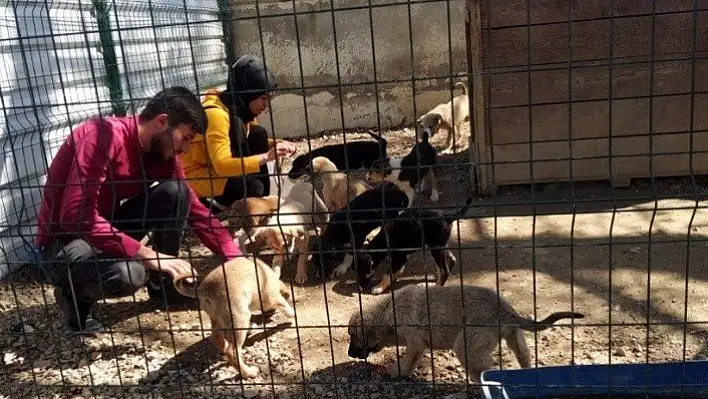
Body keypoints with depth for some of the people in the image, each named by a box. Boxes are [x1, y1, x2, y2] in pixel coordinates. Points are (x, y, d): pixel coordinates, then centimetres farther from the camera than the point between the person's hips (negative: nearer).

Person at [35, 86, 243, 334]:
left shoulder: (162, 153, -4)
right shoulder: (103, 136, -26)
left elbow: (196, 211, -1)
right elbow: (76, 216, -34)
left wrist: (238, 260, -9)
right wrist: (148, 255, -34)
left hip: (108, 227, 7)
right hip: (64, 242, -7)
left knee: (175, 193, -13)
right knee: (127, 274, -36)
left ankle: (163, 284, 3)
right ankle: (74, 293, -2)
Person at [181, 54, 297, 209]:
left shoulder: (242, 107, -1)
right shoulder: (215, 114, -29)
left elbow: (257, 141, 10)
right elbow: (222, 165, -37)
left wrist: (277, 144, -12)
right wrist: (267, 156, -42)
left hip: (220, 169, 9)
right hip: (196, 175, -9)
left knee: (259, 133, -7)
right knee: (252, 188, -30)